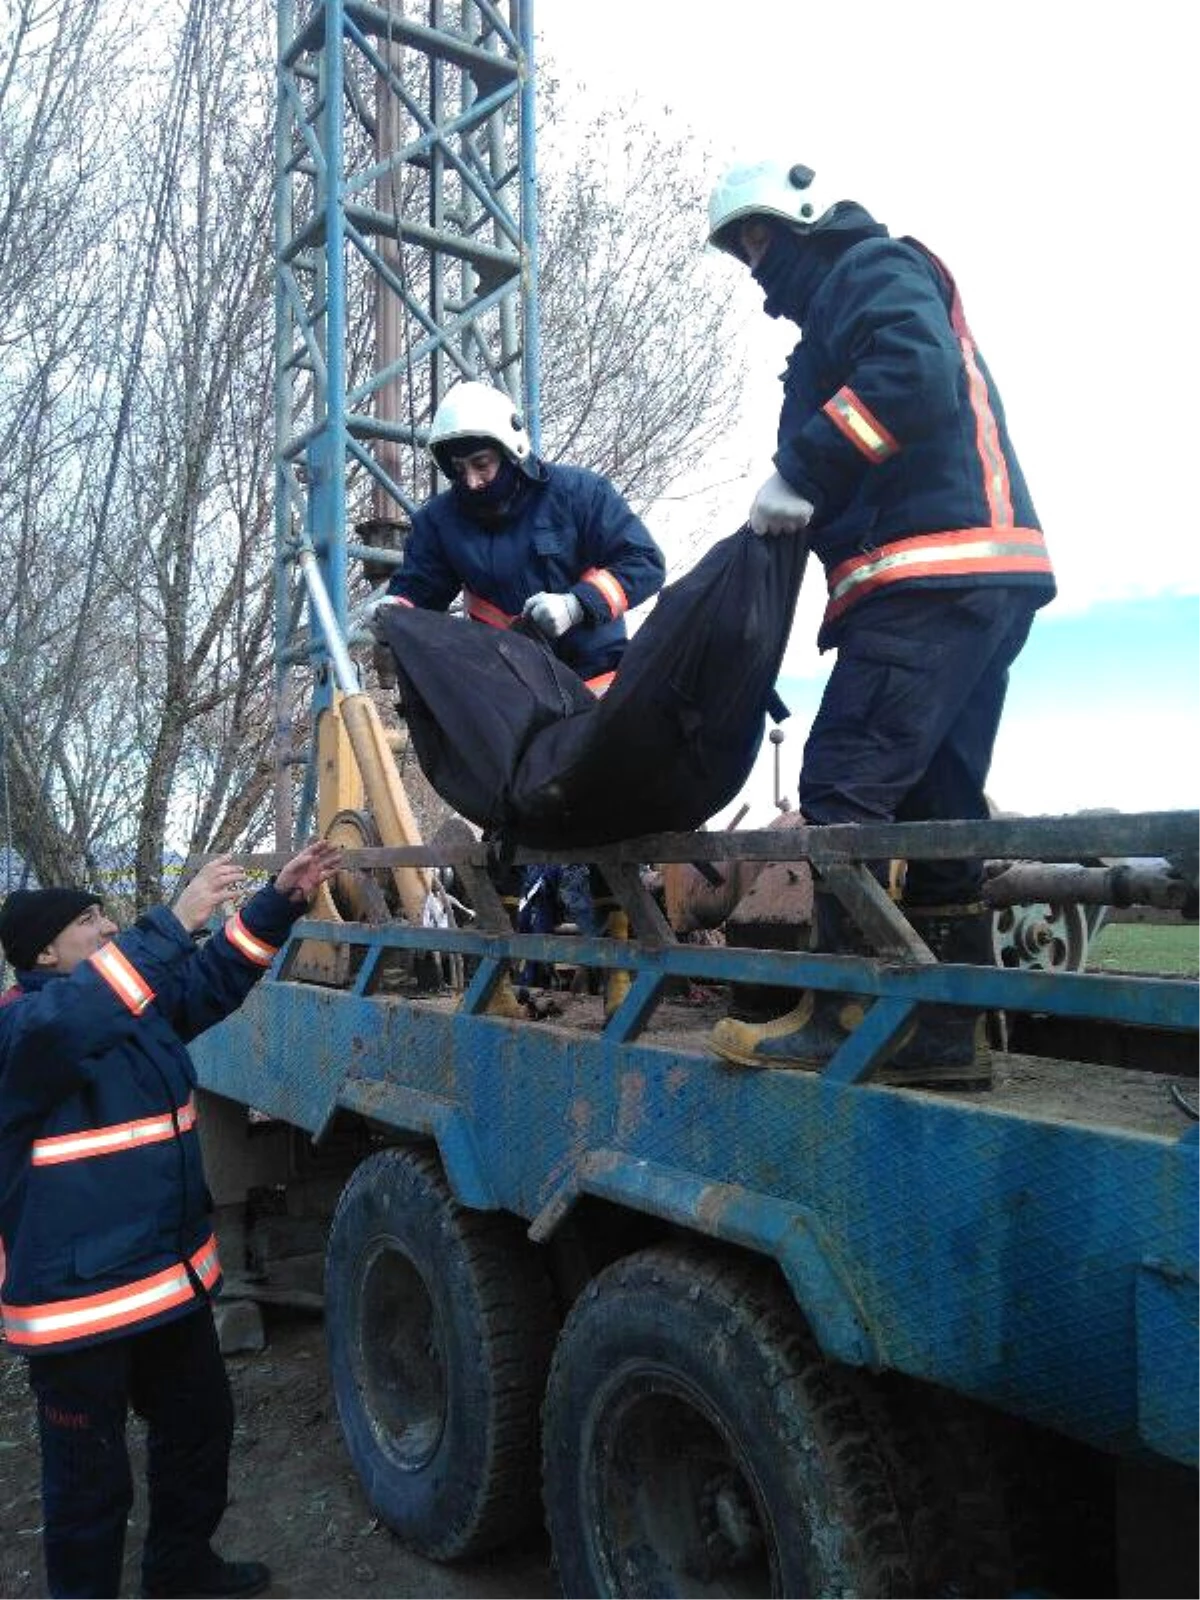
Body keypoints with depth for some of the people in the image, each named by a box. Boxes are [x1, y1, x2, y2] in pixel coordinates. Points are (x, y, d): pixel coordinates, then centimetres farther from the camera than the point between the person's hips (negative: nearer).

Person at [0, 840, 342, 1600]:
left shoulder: (144, 1002, 5)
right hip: (77, 1296, -8)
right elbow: (69, 1022, -41)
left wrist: (281, 900, -5)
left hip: (172, 1275, 9)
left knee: (201, 1425, 24)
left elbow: (218, 976, 10)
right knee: (90, 1477, 9)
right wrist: (173, 922, -46)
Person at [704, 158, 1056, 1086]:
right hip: (980, 585, 10)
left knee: (845, 784, -13)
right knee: (935, 801, 7)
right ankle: (949, 1030, 12)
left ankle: (847, 1016, -9)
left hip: (934, 577, -10)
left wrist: (799, 473, -13)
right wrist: (802, 511, 7)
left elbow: (914, 376, -18)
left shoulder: (874, 267, 3)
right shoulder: (845, 300, 32)